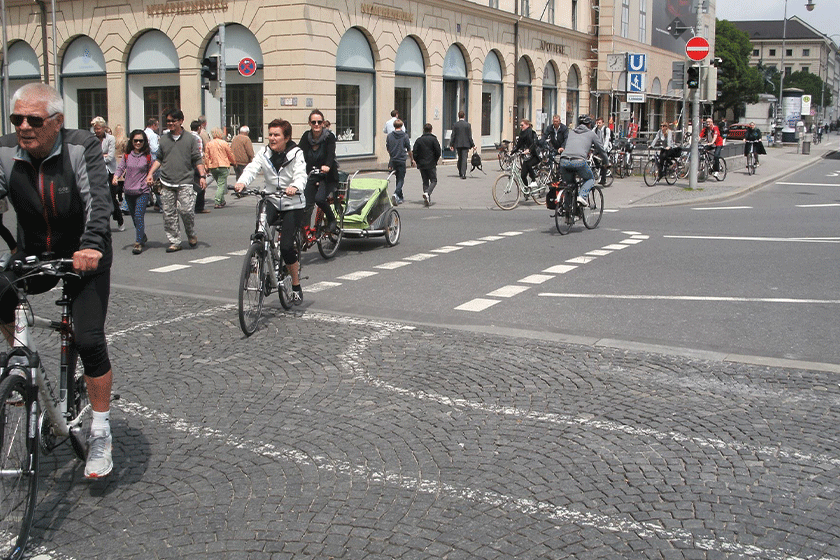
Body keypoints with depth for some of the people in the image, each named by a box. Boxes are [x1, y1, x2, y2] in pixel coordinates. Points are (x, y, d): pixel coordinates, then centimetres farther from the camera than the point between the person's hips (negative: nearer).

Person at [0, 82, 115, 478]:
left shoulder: (83, 148, -18)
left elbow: (98, 201, -29)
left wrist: (91, 245, -47)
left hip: (85, 258, -3)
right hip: (33, 256, 3)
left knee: (89, 339, -13)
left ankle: (101, 432, 4)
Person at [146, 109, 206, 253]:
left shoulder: (190, 139, 6)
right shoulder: (163, 139, 13)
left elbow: (197, 160, 6)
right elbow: (158, 159, 18)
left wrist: (202, 176, -4)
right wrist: (150, 173, 7)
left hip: (185, 183, -3)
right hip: (167, 184, 3)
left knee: (187, 210, -13)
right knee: (169, 214, 1)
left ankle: (191, 235, 12)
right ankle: (174, 242, 9)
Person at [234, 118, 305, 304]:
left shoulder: (296, 153, -9)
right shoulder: (264, 153, 1)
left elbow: (301, 175, -24)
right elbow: (252, 168, -14)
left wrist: (295, 187, -47)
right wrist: (241, 182, -36)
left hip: (293, 204, -3)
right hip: (271, 200, 3)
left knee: (286, 246, -12)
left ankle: (296, 286, 7)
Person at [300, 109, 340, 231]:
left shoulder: (329, 137, -11)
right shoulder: (306, 137, -1)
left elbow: (331, 154, -27)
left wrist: (327, 166, -49)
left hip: (327, 176, -4)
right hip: (312, 176, 4)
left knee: (319, 198, -25)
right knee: (307, 204, 0)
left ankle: (332, 220, -3)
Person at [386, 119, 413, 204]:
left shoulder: (389, 136, 2)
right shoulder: (405, 136, -5)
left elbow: (388, 149, 11)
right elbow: (409, 150, 0)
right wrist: (412, 159, 13)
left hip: (393, 160, 3)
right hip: (401, 160, -3)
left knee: (398, 179, 16)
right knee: (401, 179, 0)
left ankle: (400, 198, 21)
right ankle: (396, 194, -23)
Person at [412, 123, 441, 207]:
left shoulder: (418, 140, 3)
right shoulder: (433, 139, -5)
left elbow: (415, 153, 0)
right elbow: (438, 152, -7)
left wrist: (418, 162, 12)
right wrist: (435, 160, 10)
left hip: (421, 165, 3)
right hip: (431, 165, -3)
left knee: (425, 182, 11)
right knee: (433, 181, 3)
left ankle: (427, 200, 4)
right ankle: (427, 193, -24)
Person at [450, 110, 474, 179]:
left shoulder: (455, 125, -1)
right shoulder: (468, 125, -4)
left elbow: (453, 135, -1)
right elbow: (470, 136, -4)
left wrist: (451, 145, 5)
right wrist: (472, 145, 2)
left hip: (458, 144, 2)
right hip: (466, 144, -2)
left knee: (460, 158, 18)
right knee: (464, 159, -5)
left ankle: (460, 172, 26)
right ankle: (463, 174, -15)